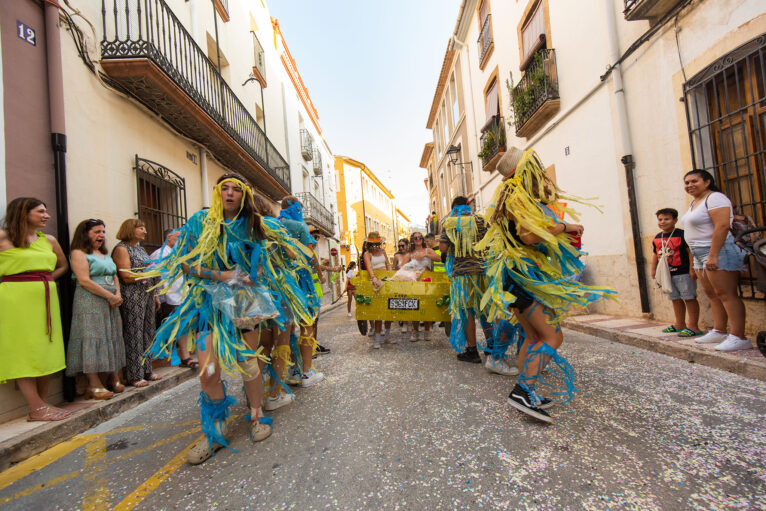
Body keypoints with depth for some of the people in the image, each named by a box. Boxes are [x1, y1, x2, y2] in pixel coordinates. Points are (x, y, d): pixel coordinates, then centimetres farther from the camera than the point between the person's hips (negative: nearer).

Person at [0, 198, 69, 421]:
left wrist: (46, 280, 10)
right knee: (23, 351, -2)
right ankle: (37, 409, 1)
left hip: (46, 298, 6)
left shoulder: (49, 240, 13)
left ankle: (43, 403, 16)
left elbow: (62, 265, 25)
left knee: (46, 349, 7)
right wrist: (21, 283, -7)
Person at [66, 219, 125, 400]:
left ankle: (113, 378, 14)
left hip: (111, 302, 7)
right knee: (92, 339, -7)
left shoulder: (105, 254, 20)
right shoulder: (79, 253, -4)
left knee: (111, 339, 7)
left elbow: (115, 277, 19)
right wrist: (110, 296, -14)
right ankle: (94, 385, -4)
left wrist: (118, 295, 1)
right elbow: (84, 281, -14)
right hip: (90, 303, -7)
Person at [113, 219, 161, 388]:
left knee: (147, 332, 9)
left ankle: (146, 370, 18)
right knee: (134, 334, -3)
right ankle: (134, 375, 5)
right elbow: (127, 277, -14)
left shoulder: (140, 248, 18)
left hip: (147, 295, 8)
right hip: (132, 298, -8)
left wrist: (155, 296, 19)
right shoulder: (121, 249, -6)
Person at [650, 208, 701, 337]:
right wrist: (653, 270, 17)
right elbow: (655, 254, 17)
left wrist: (692, 269, -19)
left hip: (683, 273, -7)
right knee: (675, 299, 17)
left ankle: (693, 326, 5)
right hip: (666, 274, 7)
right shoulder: (657, 238, 9)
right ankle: (679, 324, 29)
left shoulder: (681, 234, -11)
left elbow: (691, 252, -14)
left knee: (689, 298, -1)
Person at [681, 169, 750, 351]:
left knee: (726, 294, -9)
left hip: (718, 251, -10)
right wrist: (696, 261, 20)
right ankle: (718, 331, 18)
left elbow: (722, 226, -21)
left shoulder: (714, 198, -10)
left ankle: (739, 337, -6)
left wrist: (713, 255, -26)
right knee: (712, 294, 12)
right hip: (701, 254, 10)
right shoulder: (694, 203, 19)